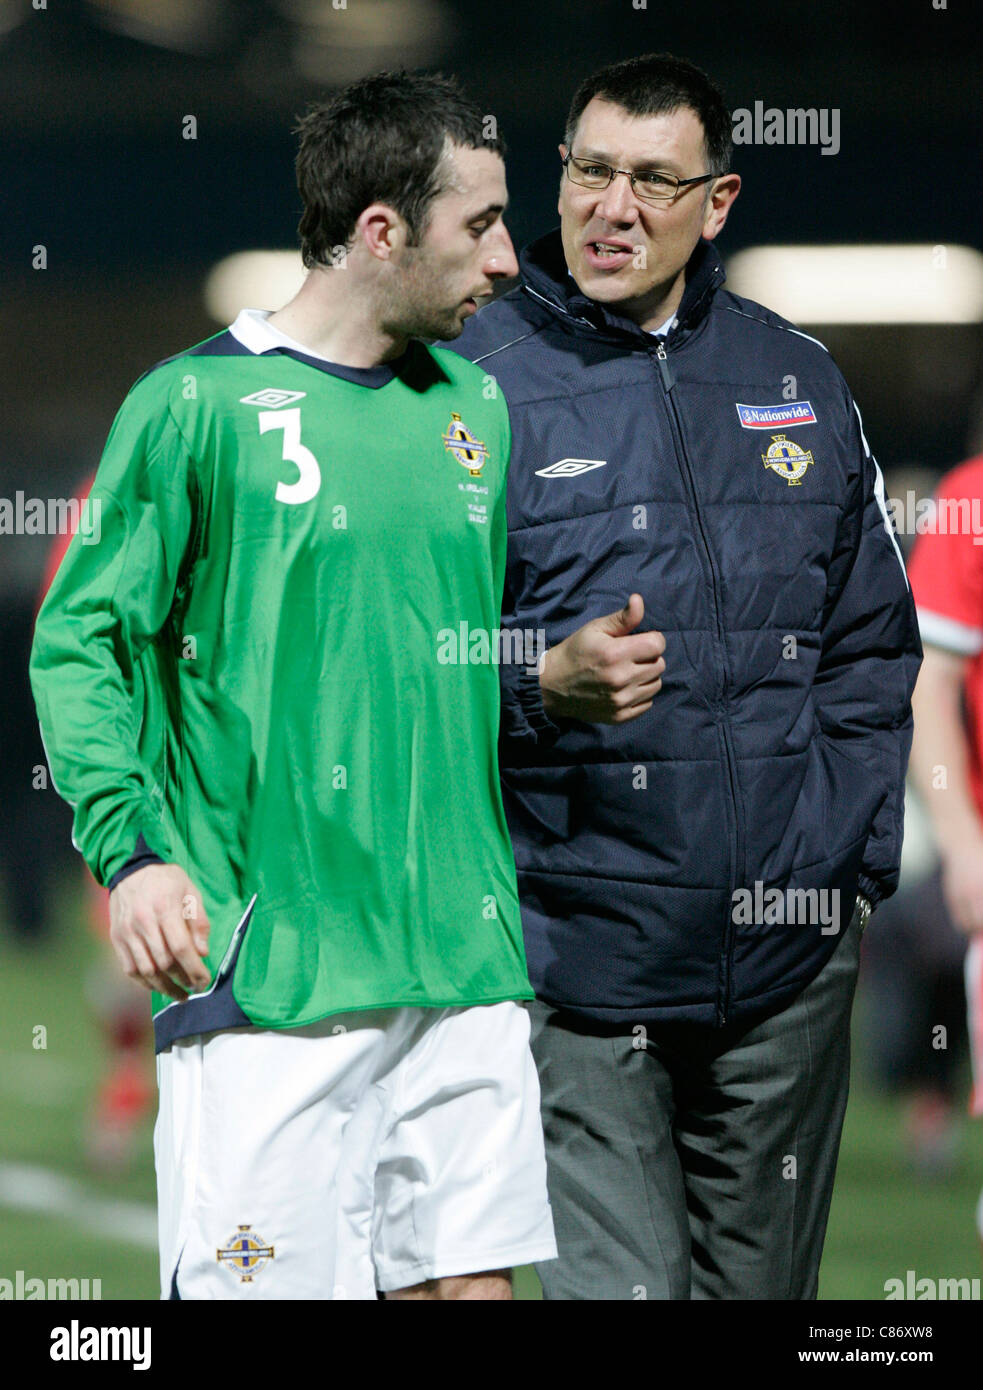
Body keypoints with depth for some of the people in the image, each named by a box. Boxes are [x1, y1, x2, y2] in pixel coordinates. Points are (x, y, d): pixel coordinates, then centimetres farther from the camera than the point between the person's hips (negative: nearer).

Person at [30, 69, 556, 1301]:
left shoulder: (474, 408, 14)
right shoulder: (196, 405, -4)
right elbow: (79, 643, -4)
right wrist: (129, 850, -15)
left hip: (464, 958, 6)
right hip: (264, 969, -5)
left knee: (469, 1277, 4)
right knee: (257, 1287, -7)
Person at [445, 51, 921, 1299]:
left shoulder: (797, 381, 12)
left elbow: (871, 645, 18)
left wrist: (848, 860, 8)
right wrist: (542, 684, -22)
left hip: (786, 961, 4)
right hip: (575, 954, -4)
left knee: (758, 1284, 10)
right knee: (615, 1287, -11)